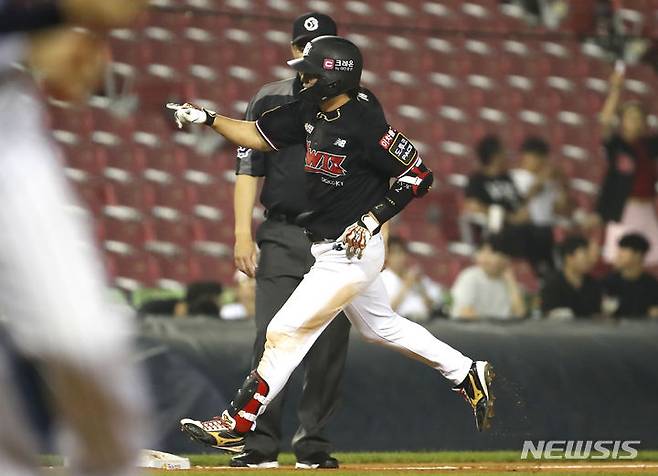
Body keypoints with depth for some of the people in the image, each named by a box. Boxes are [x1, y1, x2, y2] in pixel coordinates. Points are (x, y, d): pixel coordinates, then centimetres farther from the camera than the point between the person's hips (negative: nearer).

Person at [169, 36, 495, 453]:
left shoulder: (365, 125, -22)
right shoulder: (310, 112, 2)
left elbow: (419, 175, -19)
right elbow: (259, 136, 10)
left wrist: (373, 219, -24)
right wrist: (208, 119, -2)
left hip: (351, 253, -10)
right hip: (331, 250, 10)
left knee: (287, 332, -7)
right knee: (382, 326, 23)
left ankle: (236, 426, -1)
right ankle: (469, 375, 34)